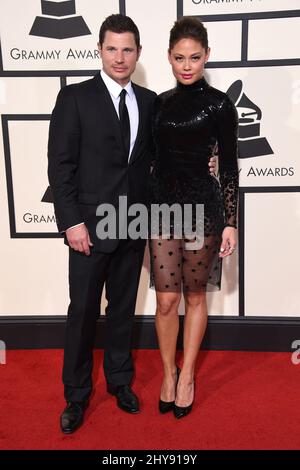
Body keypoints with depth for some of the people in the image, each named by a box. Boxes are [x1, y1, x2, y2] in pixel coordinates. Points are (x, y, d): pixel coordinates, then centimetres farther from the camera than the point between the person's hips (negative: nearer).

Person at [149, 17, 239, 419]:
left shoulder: (219, 104, -3)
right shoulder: (161, 102, 9)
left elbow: (229, 167, -3)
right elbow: (155, 158, 13)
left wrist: (231, 223, -6)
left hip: (202, 205, -3)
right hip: (162, 205, 3)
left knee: (195, 297, 9)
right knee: (166, 300, 5)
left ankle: (186, 376, 27)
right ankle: (168, 374, 26)